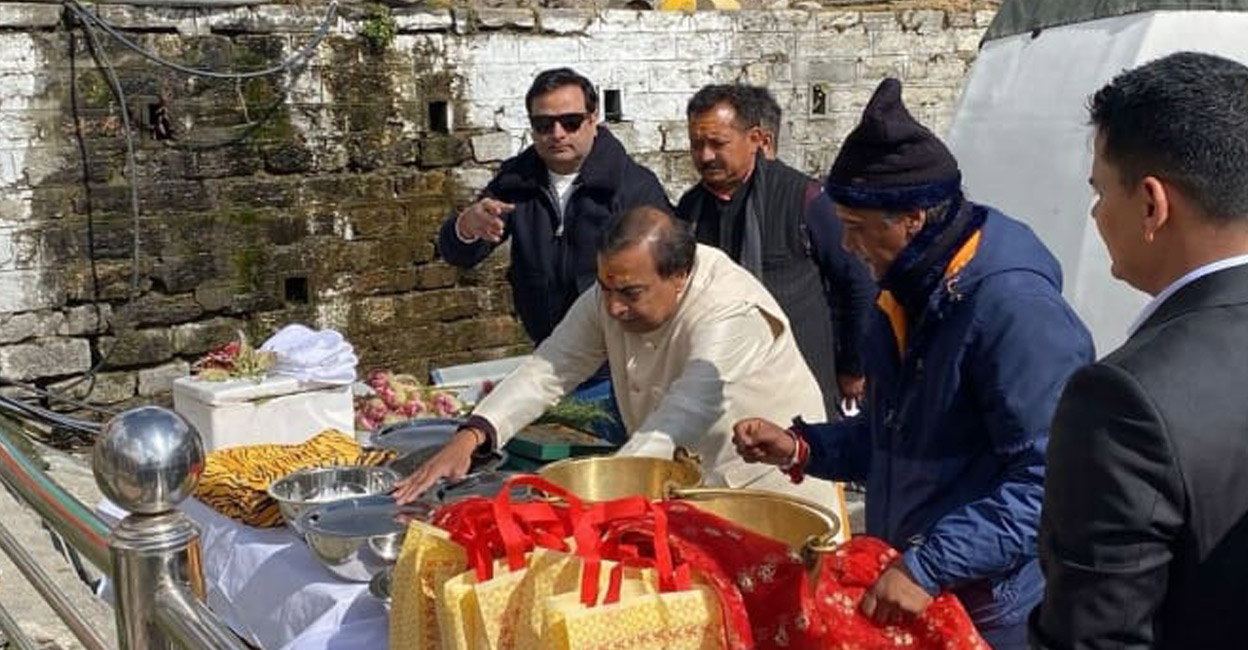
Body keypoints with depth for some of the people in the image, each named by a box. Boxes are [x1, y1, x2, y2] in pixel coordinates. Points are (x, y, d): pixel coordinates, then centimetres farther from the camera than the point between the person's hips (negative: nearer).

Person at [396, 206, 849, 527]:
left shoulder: (733, 315, -29)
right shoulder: (612, 295, -7)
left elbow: (675, 427, -38)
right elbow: (550, 369, -11)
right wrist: (471, 435, -26)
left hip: (771, 495, -6)